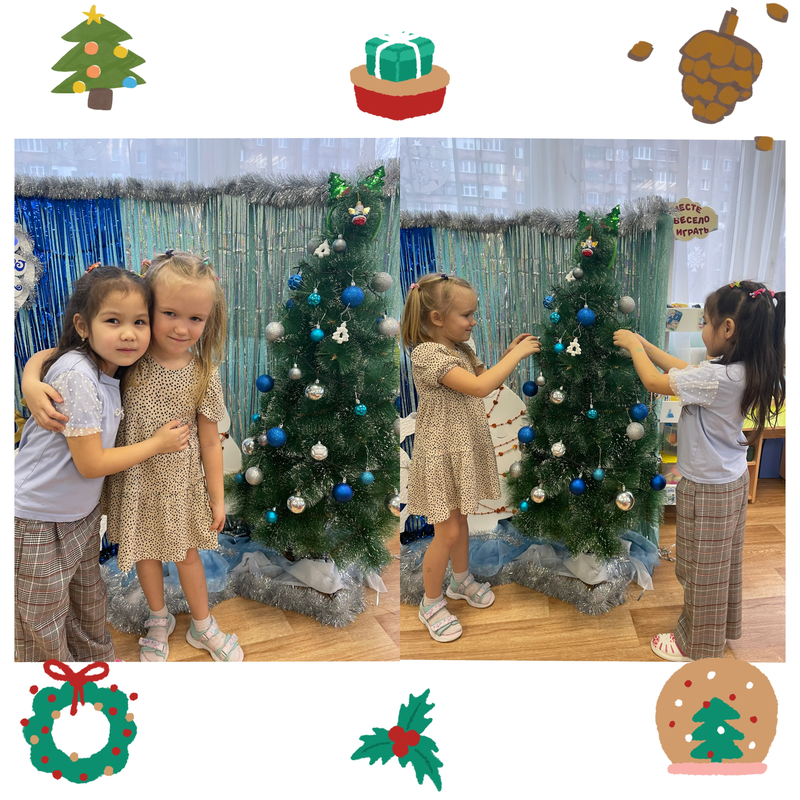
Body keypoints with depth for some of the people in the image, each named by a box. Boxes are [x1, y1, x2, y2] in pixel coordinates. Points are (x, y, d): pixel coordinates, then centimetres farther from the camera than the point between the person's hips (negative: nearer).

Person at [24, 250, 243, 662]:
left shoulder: (203, 374, -15)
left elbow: (209, 443, -8)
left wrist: (217, 499, -2)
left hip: (181, 482, -1)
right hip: (134, 479, 1)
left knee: (186, 551, 18)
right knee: (145, 550, 21)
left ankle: (202, 625, 42)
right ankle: (159, 619, 48)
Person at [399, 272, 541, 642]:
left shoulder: (459, 350, 5)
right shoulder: (427, 354, -24)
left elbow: (484, 377, 18)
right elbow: (479, 387, -32)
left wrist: (507, 354, 3)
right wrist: (517, 354, -24)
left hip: (464, 449, 8)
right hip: (441, 455, -8)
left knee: (460, 518, 22)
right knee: (447, 532, 0)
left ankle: (461, 580, 42)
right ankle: (431, 604, 19)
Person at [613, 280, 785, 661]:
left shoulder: (716, 378, -31)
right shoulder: (747, 371, -3)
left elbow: (653, 381, -21)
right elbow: (684, 369, 8)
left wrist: (633, 346, -5)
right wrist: (644, 344, 10)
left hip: (707, 489, -9)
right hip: (733, 480, 9)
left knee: (702, 571, 10)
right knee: (723, 563, 26)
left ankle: (697, 645, 29)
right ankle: (725, 625, 46)